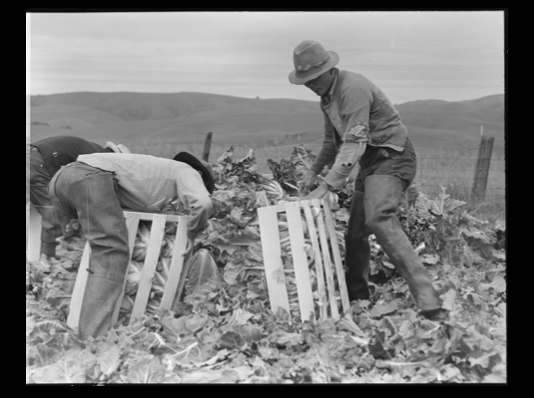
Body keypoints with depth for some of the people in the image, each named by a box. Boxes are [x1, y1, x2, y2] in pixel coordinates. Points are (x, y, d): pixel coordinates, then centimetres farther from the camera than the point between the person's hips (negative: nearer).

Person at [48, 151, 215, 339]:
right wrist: (192, 234, 7)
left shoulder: (161, 170, 35)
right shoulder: (186, 171, 12)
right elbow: (203, 203, -8)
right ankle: (92, 339, -22)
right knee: (112, 253, -13)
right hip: (91, 177, -9)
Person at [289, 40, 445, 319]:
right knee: (355, 233, 9)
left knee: (378, 218, -32)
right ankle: (356, 299, 24)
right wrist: (313, 171, 13)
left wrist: (326, 186, -32)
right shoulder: (327, 96, 12)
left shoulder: (353, 89, -20)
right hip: (371, 163, 10)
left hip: (391, 159, -10)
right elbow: (332, 140, 25)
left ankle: (426, 298, -37)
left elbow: (354, 143, -28)